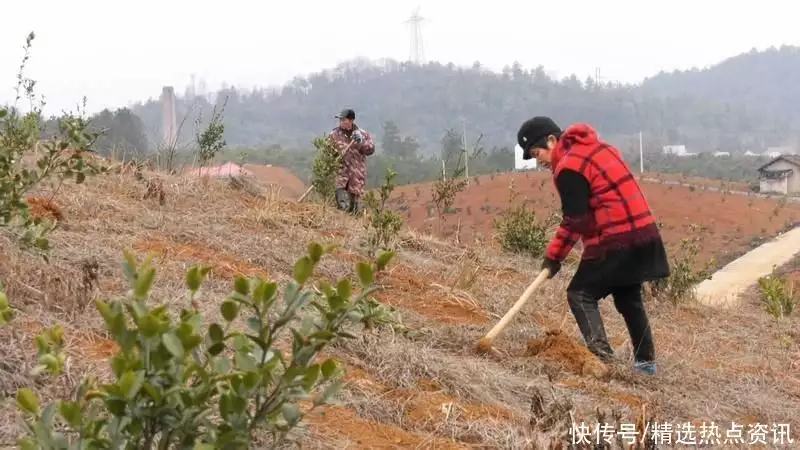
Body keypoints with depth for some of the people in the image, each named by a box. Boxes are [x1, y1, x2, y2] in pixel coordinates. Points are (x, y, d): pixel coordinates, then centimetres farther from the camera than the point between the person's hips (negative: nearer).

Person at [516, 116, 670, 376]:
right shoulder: (598, 147, 16)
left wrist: (553, 256, -3)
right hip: (644, 232, 9)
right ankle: (646, 362, 25)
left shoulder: (569, 168, -11)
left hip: (614, 242, -9)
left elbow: (574, 220, -11)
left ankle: (602, 356, -14)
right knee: (628, 298, 20)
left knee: (580, 294, -2)